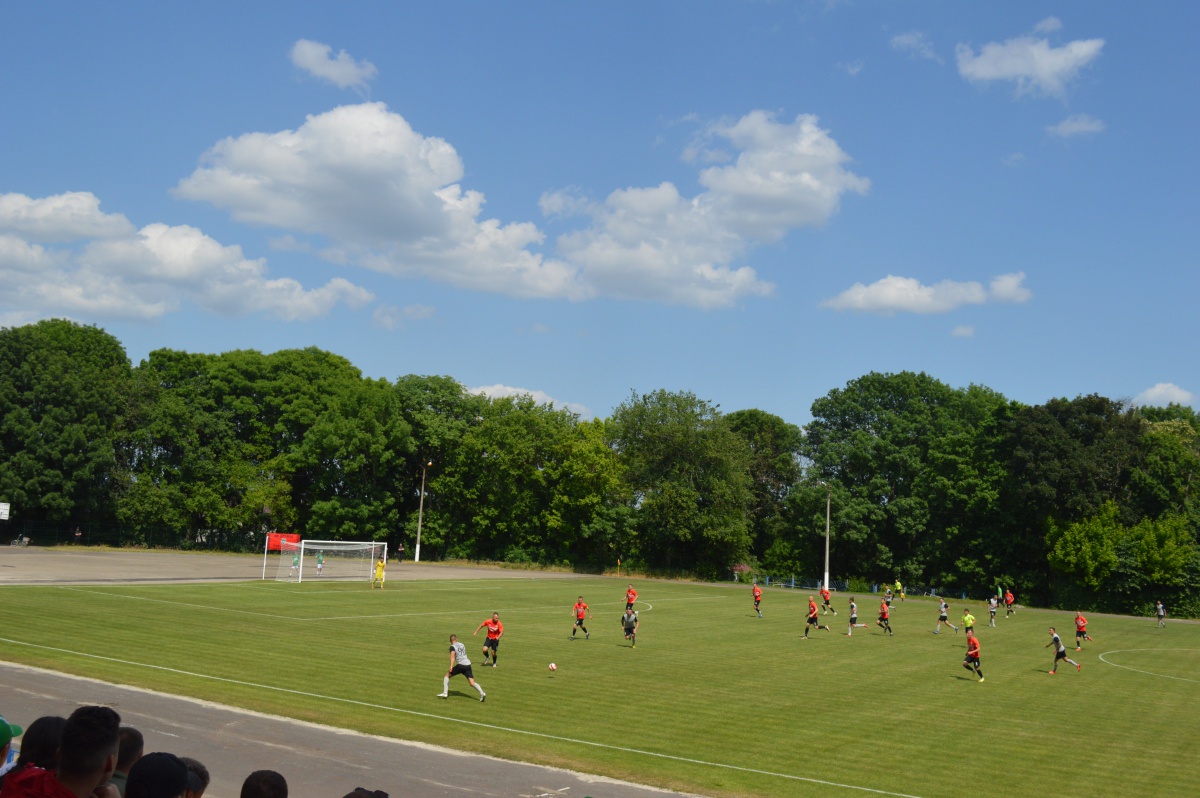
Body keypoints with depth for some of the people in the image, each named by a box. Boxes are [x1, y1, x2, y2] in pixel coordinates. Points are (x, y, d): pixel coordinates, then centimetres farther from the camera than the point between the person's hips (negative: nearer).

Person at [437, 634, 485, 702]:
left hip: (461, 665, -5)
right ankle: (482, 693, -20)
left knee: (447, 675, 15)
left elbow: (452, 656, -16)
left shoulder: (452, 647, 1)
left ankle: (445, 693, 10)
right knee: (472, 683, 1)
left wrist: (451, 666, -25)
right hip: (468, 664, 5)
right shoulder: (462, 645, 21)